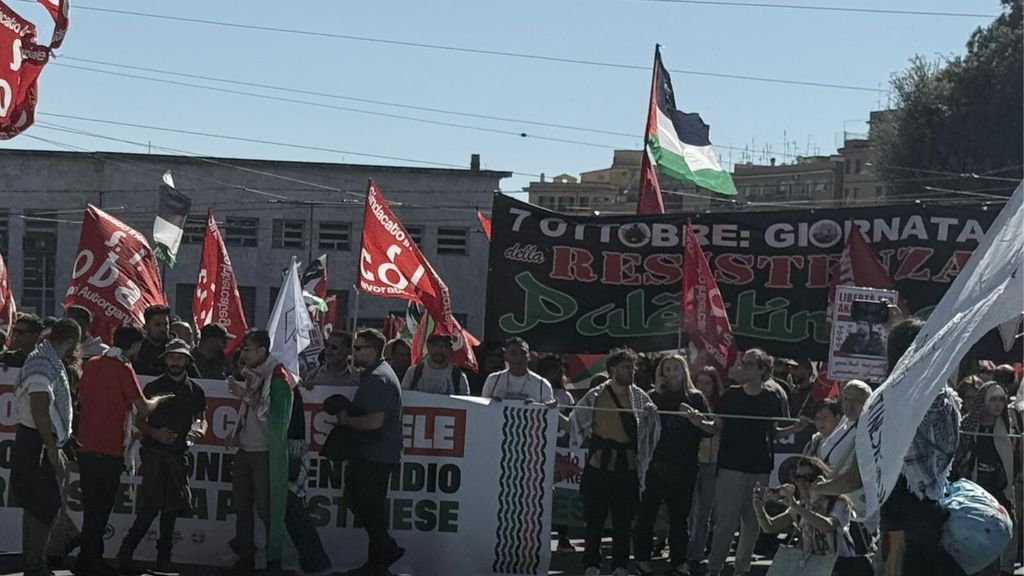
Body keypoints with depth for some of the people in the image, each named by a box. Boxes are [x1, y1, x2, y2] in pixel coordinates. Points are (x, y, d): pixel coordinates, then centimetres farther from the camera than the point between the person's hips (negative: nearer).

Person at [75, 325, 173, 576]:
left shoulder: (92, 364, 8)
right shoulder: (124, 369, -12)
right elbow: (143, 409, -14)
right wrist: (158, 399, 5)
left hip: (85, 445, 7)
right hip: (108, 450, -7)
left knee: (91, 505, 15)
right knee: (100, 508, 1)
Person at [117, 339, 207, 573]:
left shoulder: (195, 390, 11)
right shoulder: (153, 387, 2)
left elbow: (202, 419, 18)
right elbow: (139, 420, 5)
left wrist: (200, 430, -5)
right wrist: (155, 433, -12)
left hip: (179, 453, 4)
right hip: (154, 453, -4)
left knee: (171, 508, 7)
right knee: (150, 505, -13)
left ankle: (163, 557, 13)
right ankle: (127, 550, -5)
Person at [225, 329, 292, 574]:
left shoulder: (277, 378, -13)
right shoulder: (251, 374, 10)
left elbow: (274, 416, -22)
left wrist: (246, 396, -23)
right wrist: (238, 432, 9)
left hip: (266, 454, -8)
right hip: (245, 451, 8)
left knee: (266, 509, -2)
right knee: (242, 507, 10)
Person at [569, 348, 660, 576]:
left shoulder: (639, 397, 7)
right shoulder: (596, 396, 0)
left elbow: (650, 430, 11)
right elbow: (576, 421, 8)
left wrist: (652, 416, -6)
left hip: (627, 466, 2)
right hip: (599, 465, -2)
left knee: (623, 521, 6)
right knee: (595, 519, 1)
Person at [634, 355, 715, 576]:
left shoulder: (696, 398, 7)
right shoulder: (654, 398, 6)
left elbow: (712, 429, 3)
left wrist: (697, 421, -16)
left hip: (684, 466, 1)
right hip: (656, 464, 0)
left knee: (680, 515, 6)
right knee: (647, 511, 0)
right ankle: (642, 557, 10)